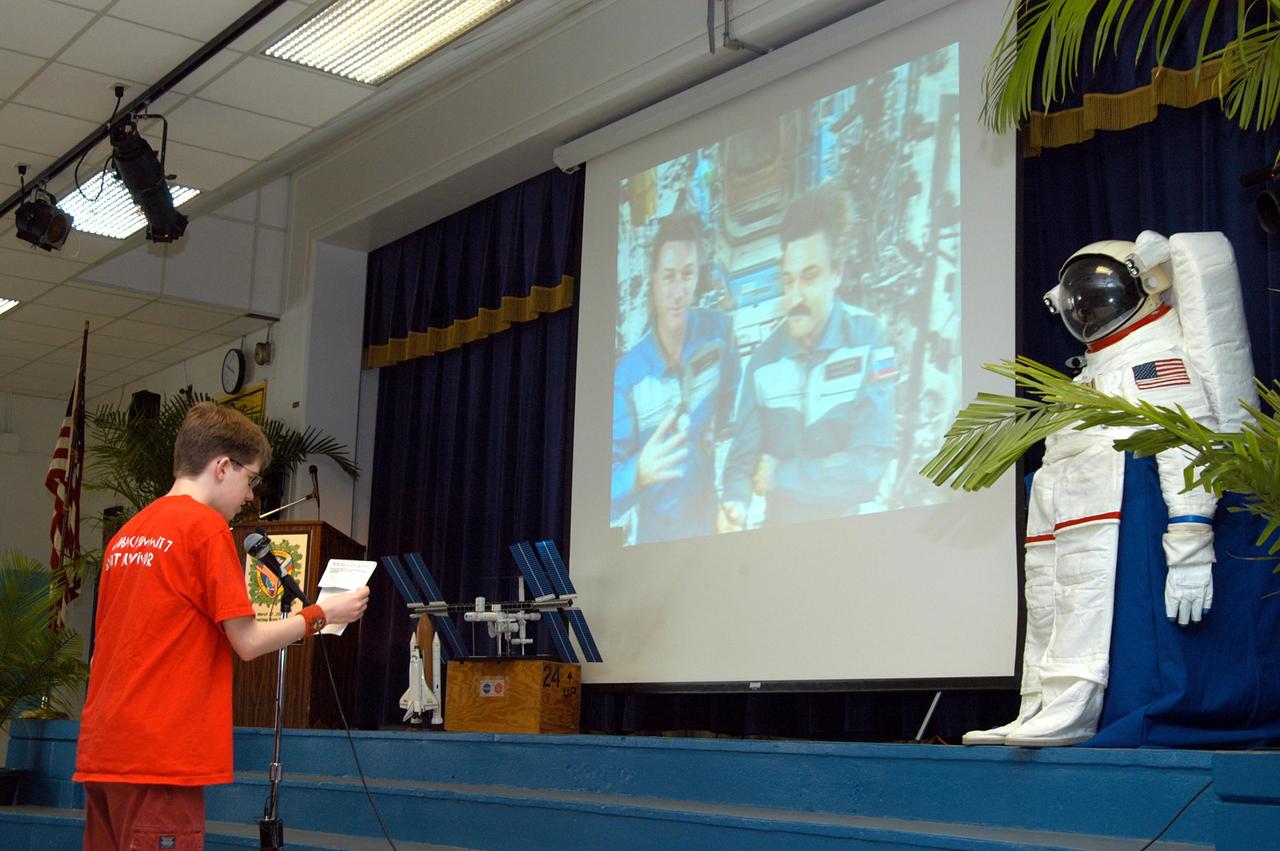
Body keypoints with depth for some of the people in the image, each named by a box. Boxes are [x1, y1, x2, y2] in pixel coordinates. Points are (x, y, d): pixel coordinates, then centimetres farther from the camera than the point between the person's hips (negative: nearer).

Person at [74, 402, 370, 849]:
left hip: (101, 752, 8)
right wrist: (321, 614, 6)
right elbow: (247, 642, -6)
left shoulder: (126, 534, 15)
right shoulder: (207, 527, -7)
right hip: (160, 756, -8)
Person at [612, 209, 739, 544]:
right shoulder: (626, 375, -14)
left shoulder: (718, 332, -6)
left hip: (712, 524, 2)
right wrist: (638, 473, -37)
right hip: (656, 534, -2)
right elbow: (613, 488, -17)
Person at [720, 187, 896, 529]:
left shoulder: (867, 341, -10)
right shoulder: (763, 360, 2)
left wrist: (781, 474, -10)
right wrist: (736, 503, -22)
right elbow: (744, 457, -2)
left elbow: (867, 468, -17)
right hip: (779, 528, 2)